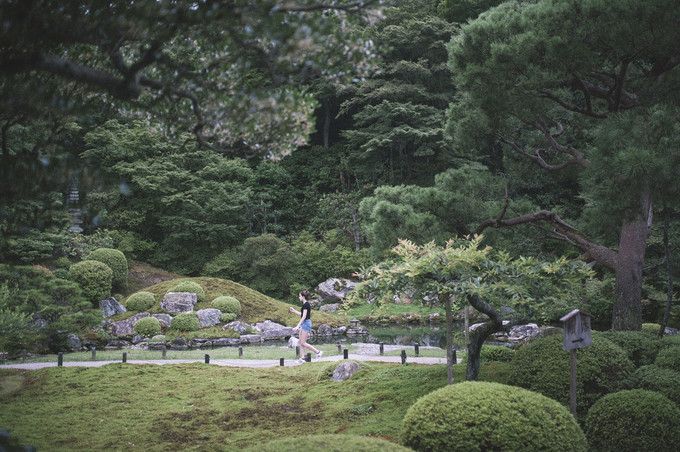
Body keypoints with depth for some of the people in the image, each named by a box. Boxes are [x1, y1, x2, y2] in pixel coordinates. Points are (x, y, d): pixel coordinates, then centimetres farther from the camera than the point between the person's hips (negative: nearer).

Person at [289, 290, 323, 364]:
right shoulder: (305, 304, 13)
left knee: (303, 343, -8)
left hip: (306, 323, -10)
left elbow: (304, 317, -21)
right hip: (304, 324, 10)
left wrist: (298, 326, -23)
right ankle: (302, 358, 8)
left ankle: (318, 352, -1)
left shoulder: (306, 304, -17)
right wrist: (294, 311, 23)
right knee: (301, 342, 8)